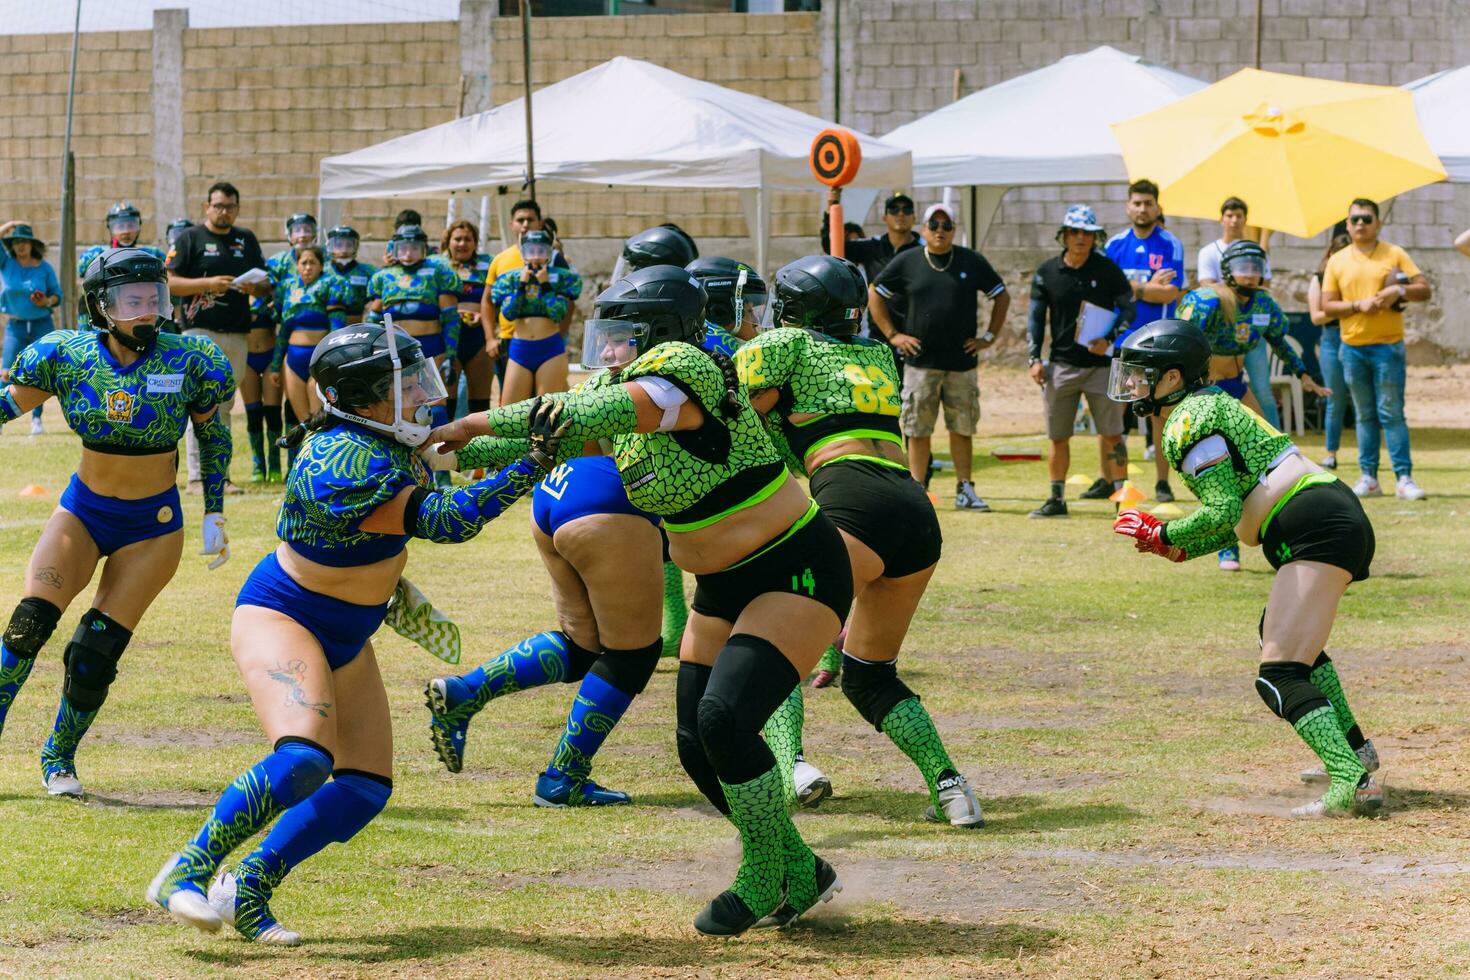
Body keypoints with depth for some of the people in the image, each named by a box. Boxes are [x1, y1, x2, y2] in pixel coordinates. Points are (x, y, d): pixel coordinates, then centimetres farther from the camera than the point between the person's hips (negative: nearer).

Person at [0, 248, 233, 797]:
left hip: (153, 526, -1)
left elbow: (213, 436, 1)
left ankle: (59, 757, 17)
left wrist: (214, 515, 2)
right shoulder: (67, 356, -10)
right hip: (83, 511, 1)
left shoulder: (189, 362, -13)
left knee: (95, 653, -5)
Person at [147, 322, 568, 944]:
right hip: (279, 614, -9)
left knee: (366, 788, 2)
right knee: (303, 761, -30)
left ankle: (246, 891, 8)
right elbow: (441, 519, -37)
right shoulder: (341, 463, -31)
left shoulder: (391, 441, -5)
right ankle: (185, 873, -17)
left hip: (345, 637, 9)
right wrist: (531, 468, -38)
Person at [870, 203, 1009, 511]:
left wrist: (990, 336, 7)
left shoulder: (972, 262, 5)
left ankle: (965, 491, 12)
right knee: (917, 429, 0)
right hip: (920, 361, -1)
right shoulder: (906, 262, 3)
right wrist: (892, 334, 3)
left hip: (962, 362, 1)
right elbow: (874, 295, 10)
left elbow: (1001, 296, 15)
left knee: (963, 427, 5)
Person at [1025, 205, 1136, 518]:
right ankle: (1056, 498, 12)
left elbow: (1128, 309, 2)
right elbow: (1036, 318, 8)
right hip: (1061, 364, 2)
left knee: (1111, 434, -3)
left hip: (1101, 363, -2)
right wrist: (1034, 358, -3)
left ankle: (1121, 492, 4)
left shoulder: (1107, 270, -1)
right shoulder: (1047, 273, 5)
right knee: (1057, 436, 4)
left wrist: (1110, 340, -14)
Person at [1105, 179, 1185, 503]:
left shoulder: (1170, 245, -1)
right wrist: (1150, 287, -8)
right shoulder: (1115, 244, 7)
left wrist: (1130, 288, -9)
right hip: (1119, 339, 3)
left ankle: (1162, 482, 4)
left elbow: (1169, 294, -11)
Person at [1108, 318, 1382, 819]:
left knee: (1280, 675, -17)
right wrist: (1178, 549, 16)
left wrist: (1162, 534, -4)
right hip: (1343, 516, 11)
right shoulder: (1213, 407, 24)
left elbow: (1224, 512, -16)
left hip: (1317, 529, -11)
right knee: (1283, 632, 35)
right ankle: (1354, 750, 40)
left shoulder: (1189, 422, -7)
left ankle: (1352, 785, -30)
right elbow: (1242, 520, 24)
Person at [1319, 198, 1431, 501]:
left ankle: (1404, 478, -9)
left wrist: (1399, 291, -17)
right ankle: (1368, 477, 11)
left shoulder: (1394, 255, 5)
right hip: (1352, 347, 3)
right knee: (1365, 416, 8)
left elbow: (1424, 290, 1)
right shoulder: (1337, 261, 9)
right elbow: (1327, 306, 4)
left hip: (1387, 345, -3)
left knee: (1391, 413, -8)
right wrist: (1359, 305, -11)